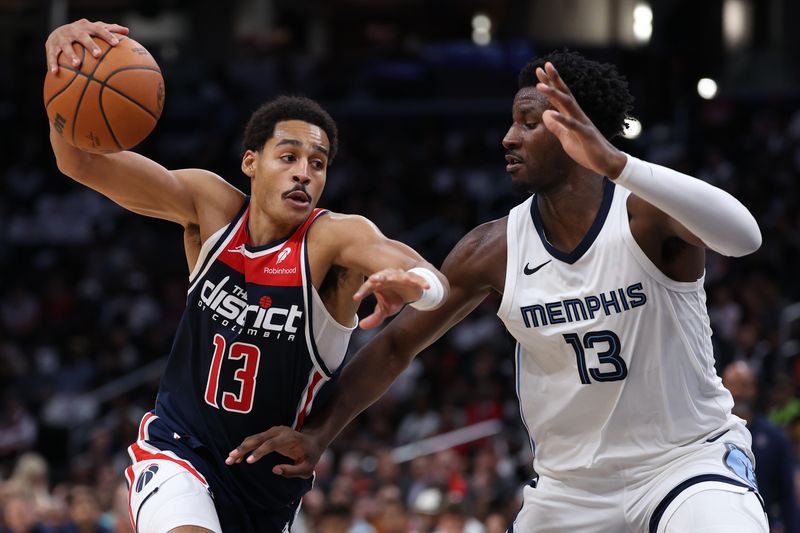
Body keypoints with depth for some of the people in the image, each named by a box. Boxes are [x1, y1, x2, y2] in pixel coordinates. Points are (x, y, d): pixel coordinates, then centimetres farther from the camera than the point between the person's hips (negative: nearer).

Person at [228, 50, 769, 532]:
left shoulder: (648, 217, -19)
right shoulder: (496, 249, -6)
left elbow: (744, 236, -42)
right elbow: (397, 344, 6)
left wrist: (615, 164, -51)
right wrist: (318, 433, -6)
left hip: (691, 456, -5)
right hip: (572, 484, 5)